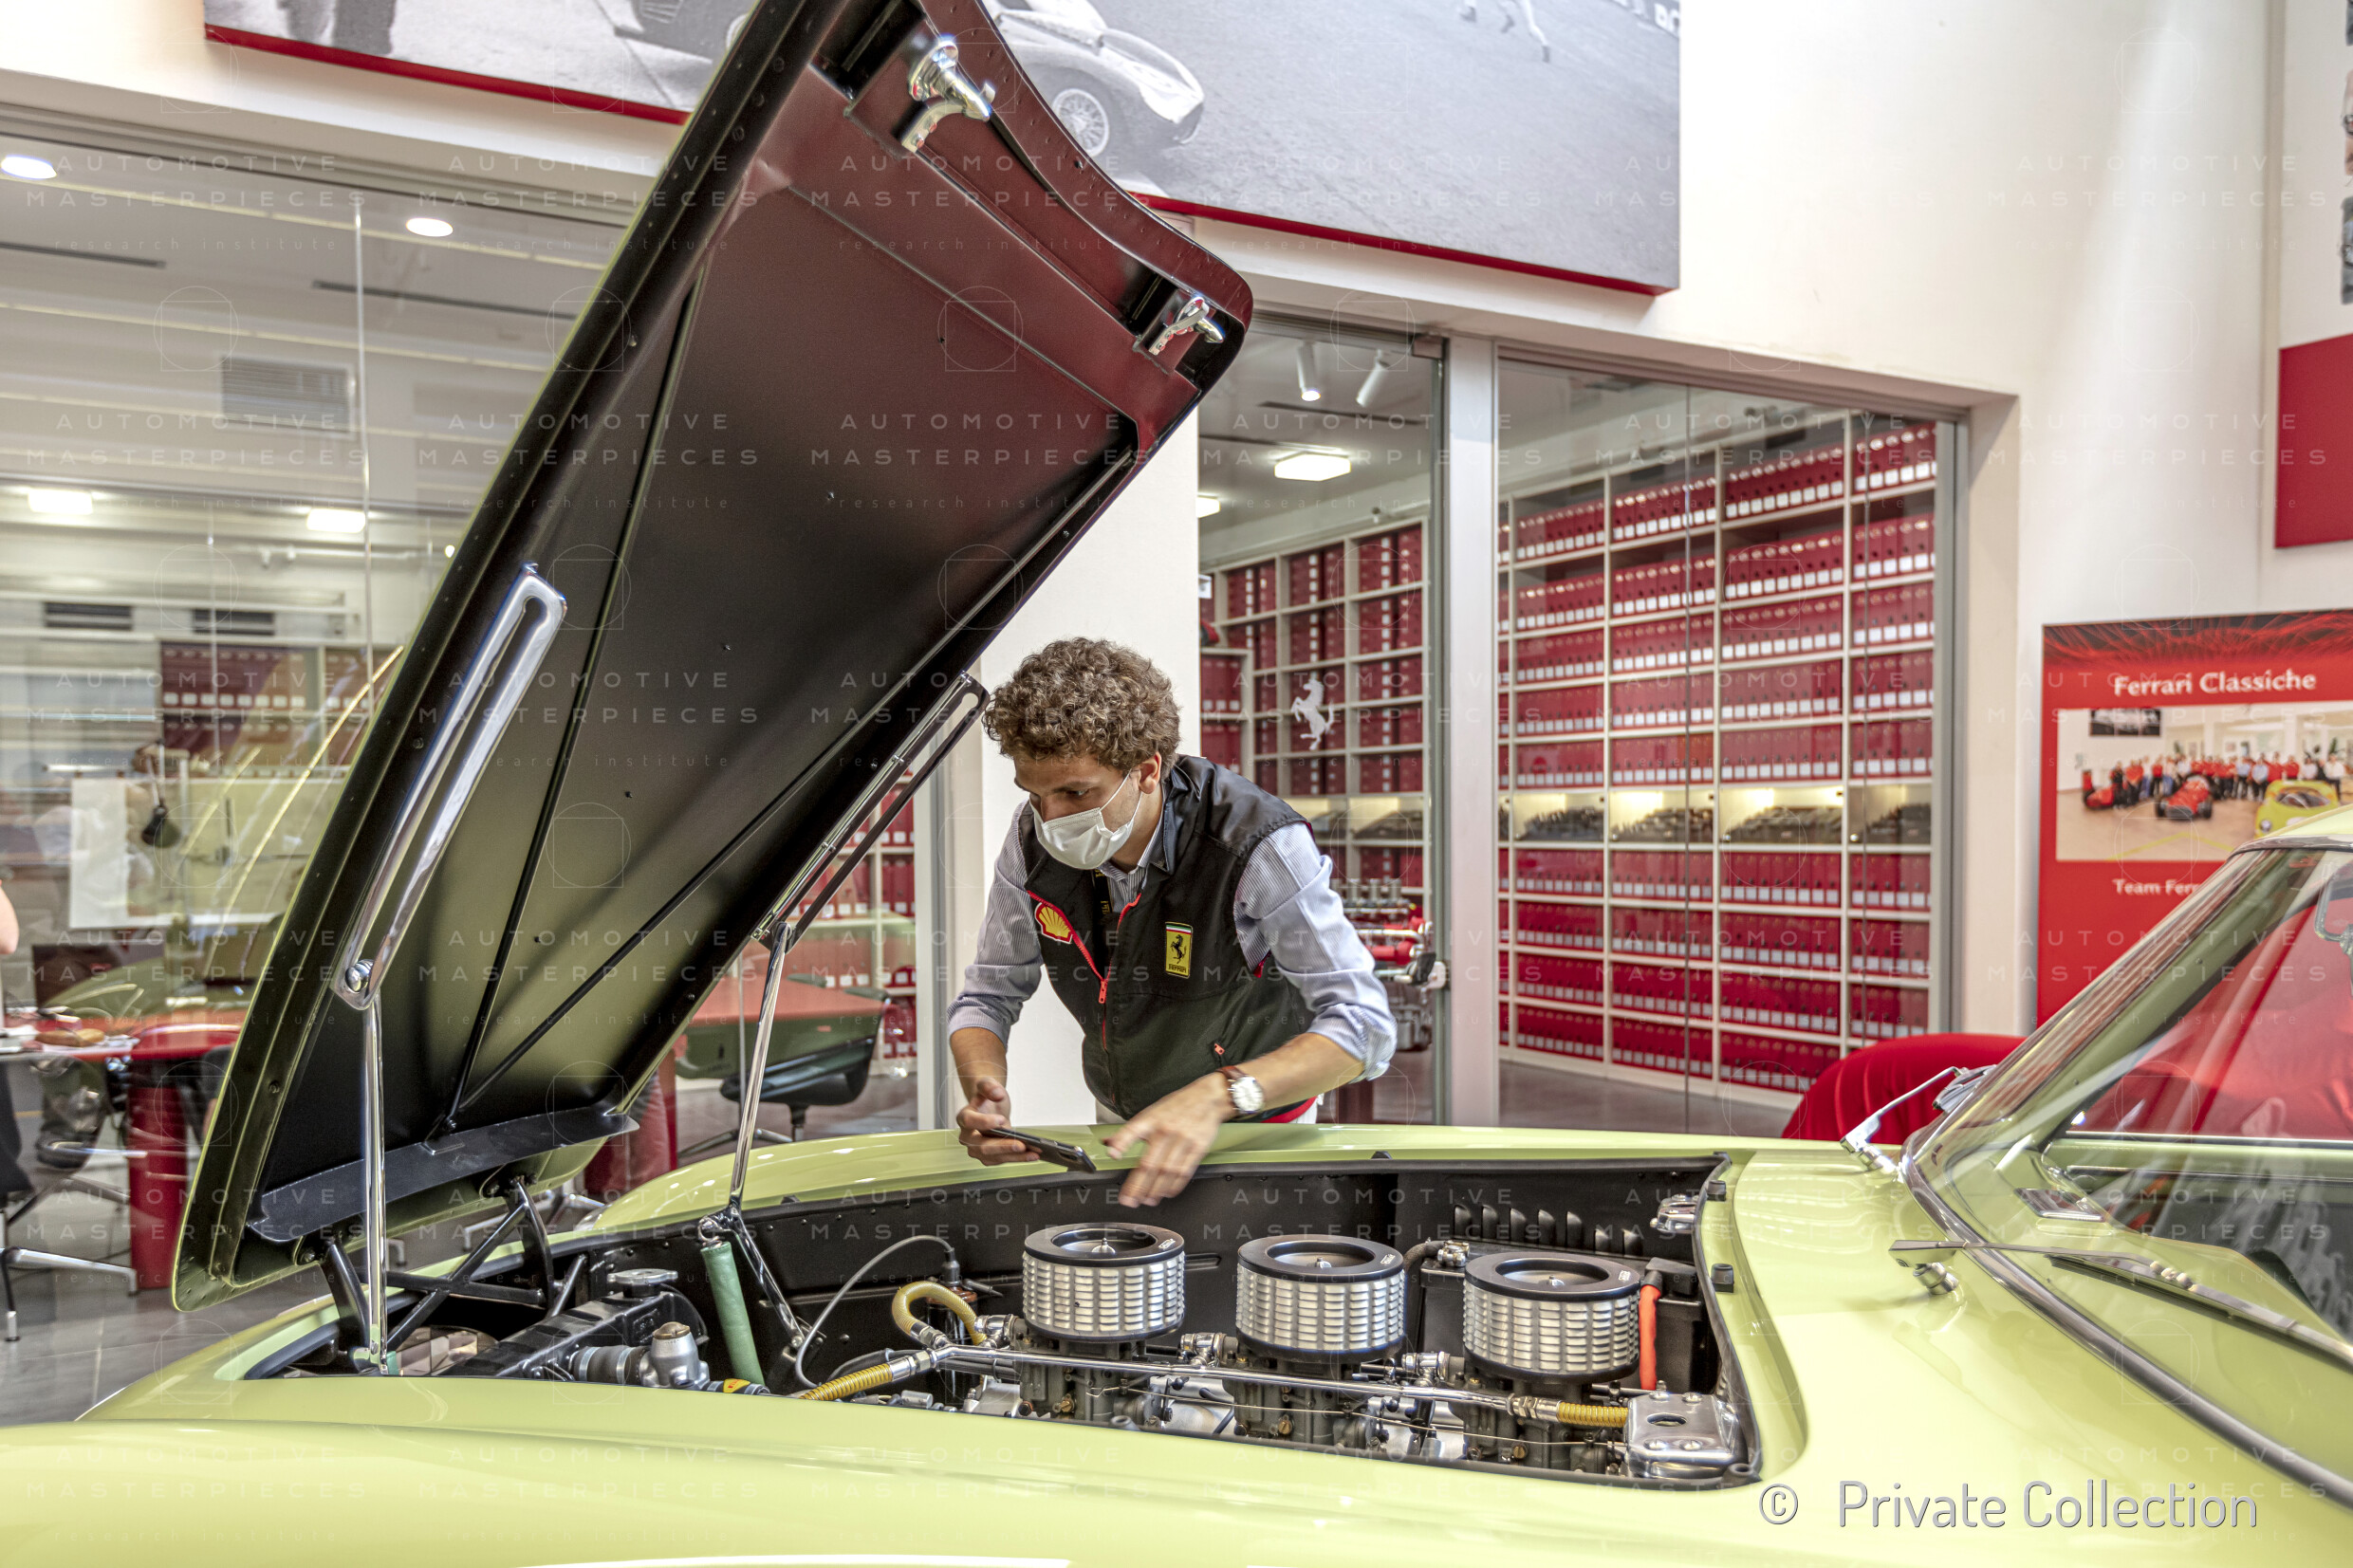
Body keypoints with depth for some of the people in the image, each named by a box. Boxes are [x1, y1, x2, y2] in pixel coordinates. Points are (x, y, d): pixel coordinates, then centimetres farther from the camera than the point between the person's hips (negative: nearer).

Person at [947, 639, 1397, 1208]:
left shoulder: (1259, 846, -29)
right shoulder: (1033, 840, -14)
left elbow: (1363, 1025, -31)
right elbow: (988, 996, -4)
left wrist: (1216, 1097, -45)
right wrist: (984, 1091, -26)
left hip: (1255, 1128, -3)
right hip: (1119, 1120, 3)